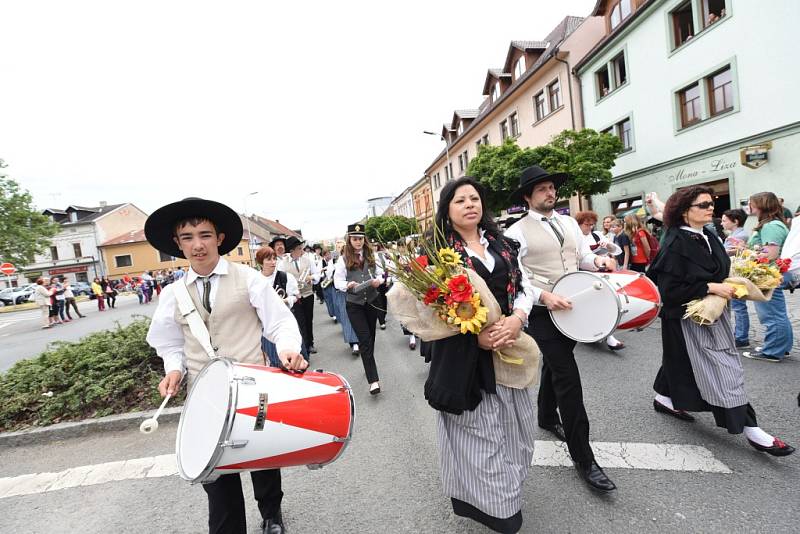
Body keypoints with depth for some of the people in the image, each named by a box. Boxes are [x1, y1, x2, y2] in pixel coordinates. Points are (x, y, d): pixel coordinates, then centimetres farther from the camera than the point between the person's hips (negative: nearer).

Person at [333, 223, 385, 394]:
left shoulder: (370, 256, 5)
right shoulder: (344, 259, -3)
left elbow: (380, 273, 11)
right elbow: (337, 281, -4)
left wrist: (378, 280, -10)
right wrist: (348, 285, -23)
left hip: (372, 301, 4)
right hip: (354, 304, -3)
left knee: (371, 336, 16)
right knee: (364, 339, -7)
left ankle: (369, 365, 39)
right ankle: (373, 379, -7)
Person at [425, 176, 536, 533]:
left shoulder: (500, 243, 9)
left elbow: (522, 287, 7)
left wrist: (517, 319, -14)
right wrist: (475, 335, -19)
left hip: (509, 343, 6)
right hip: (465, 351, -5)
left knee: (513, 424, 17)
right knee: (478, 430, 5)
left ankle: (507, 489, 42)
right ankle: (492, 505, 29)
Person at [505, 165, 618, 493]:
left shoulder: (569, 223, 11)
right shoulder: (517, 233, -9)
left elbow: (583, 257, 15)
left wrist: (598, 261, -7)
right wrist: (544, 296, -26)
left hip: (572, 308, 6)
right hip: (542, 312, -6)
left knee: (553, 367, 22)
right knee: (567, 378, -7)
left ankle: (547, 417, 46)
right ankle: (583, 457, 6)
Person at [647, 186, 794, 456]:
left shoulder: (708, 237, 5)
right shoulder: (675, 243, -20)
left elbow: (718, 271, 20)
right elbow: (670, 289, -22)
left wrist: (727, 287, 2)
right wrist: (711, 287, -22)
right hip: (688, 318, -9)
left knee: (683, 362, 20)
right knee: (721, 369, -4)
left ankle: (664, 399, 38)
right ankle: (750, 429, 6)